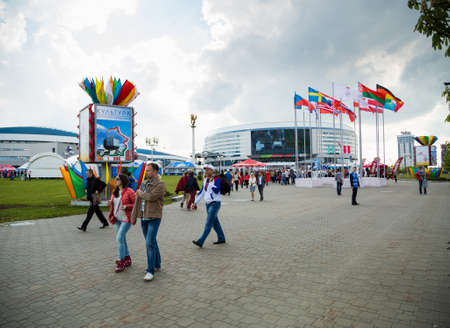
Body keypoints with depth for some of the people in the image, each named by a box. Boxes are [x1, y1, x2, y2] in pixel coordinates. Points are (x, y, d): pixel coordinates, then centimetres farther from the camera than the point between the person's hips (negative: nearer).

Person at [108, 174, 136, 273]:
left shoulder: (129, 192, -13)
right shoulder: (115, 192, 9)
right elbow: (113, 204, 19)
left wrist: (126, 206, -24)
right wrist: (110, 204, -3)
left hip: (126, 219, -8)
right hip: (118, 219, 8)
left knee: (119, 238, -13)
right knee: (122, 239, 12)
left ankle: (120, 262, -2)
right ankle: (127, 259, 26)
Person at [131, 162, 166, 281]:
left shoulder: (160, 185, -11)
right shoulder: (144, 184, 11)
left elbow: (151, 197, -24)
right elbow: (137, 201, 12)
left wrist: (140, 193, -5)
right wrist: (133, 217, 10)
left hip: (154, 218, -7)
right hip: (143, 218, 7)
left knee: (150, 243, -12)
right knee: (151, 242, 16)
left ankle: (150, 271, -2)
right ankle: (157, 264, 31)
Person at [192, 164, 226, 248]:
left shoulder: (217, 179, -12)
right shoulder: (206, 179, 11)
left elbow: (216, 191, -25)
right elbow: (202, 192, 18)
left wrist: (211, 182, -24)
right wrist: (196, 202, 17)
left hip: (214, 204, -8)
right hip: (208, 204, 8)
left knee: (208, 224, -9)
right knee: (215, 222, 16)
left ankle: (200, 242, -9)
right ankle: (221, 238, 29)